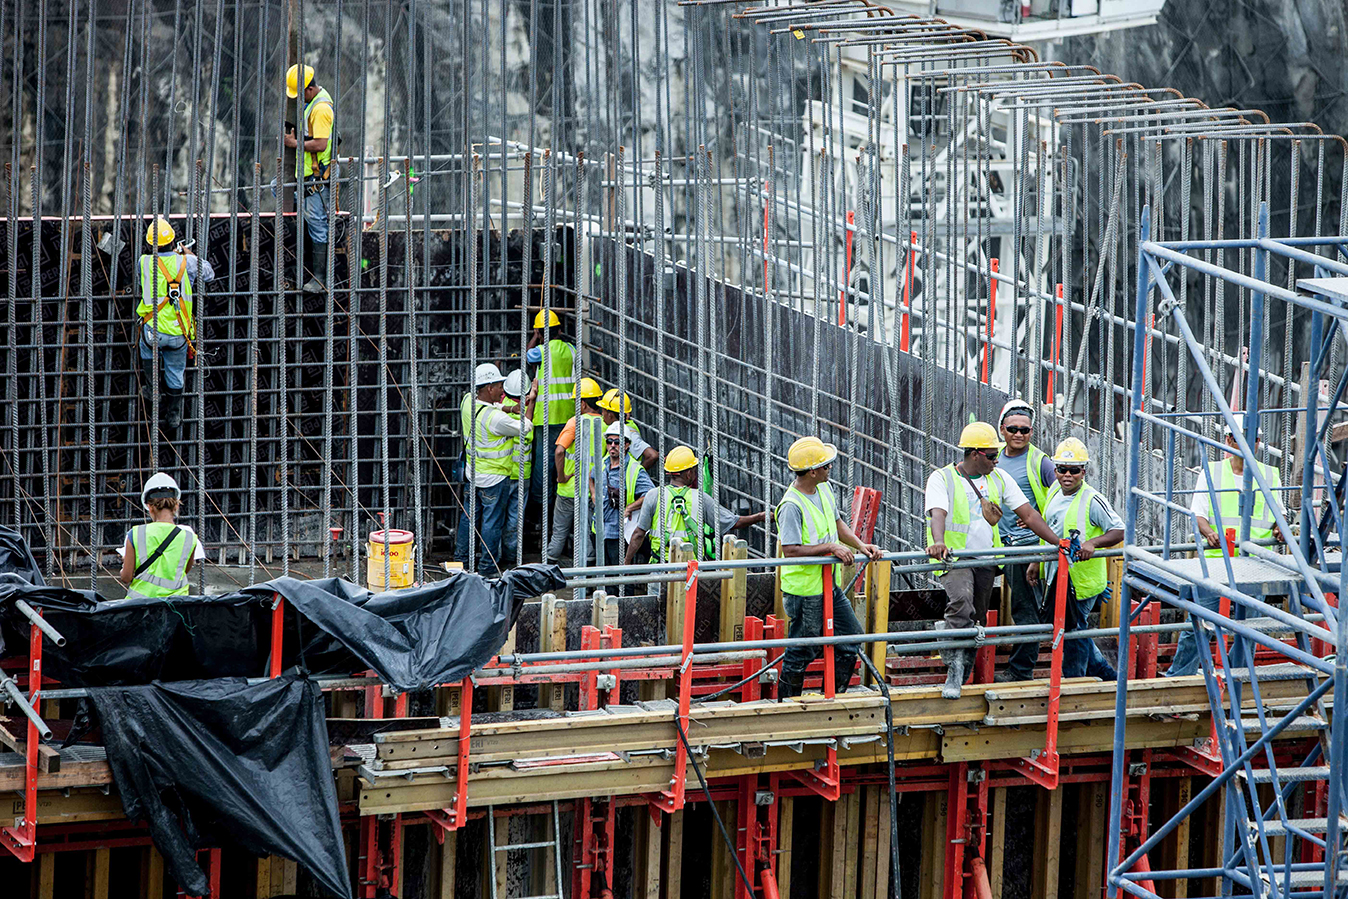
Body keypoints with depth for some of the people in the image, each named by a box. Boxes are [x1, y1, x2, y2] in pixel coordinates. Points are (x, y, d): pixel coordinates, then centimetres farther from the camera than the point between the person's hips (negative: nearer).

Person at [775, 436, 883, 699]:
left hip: (830, 585, 9)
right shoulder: (792, 505, -23)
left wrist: (860, 545, 5)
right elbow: (790, 549, -27)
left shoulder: (824, 489, 5)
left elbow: (837, 523, 19)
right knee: (802, 653, 1)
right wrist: (830, 547, -25)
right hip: (805, 590, -9)